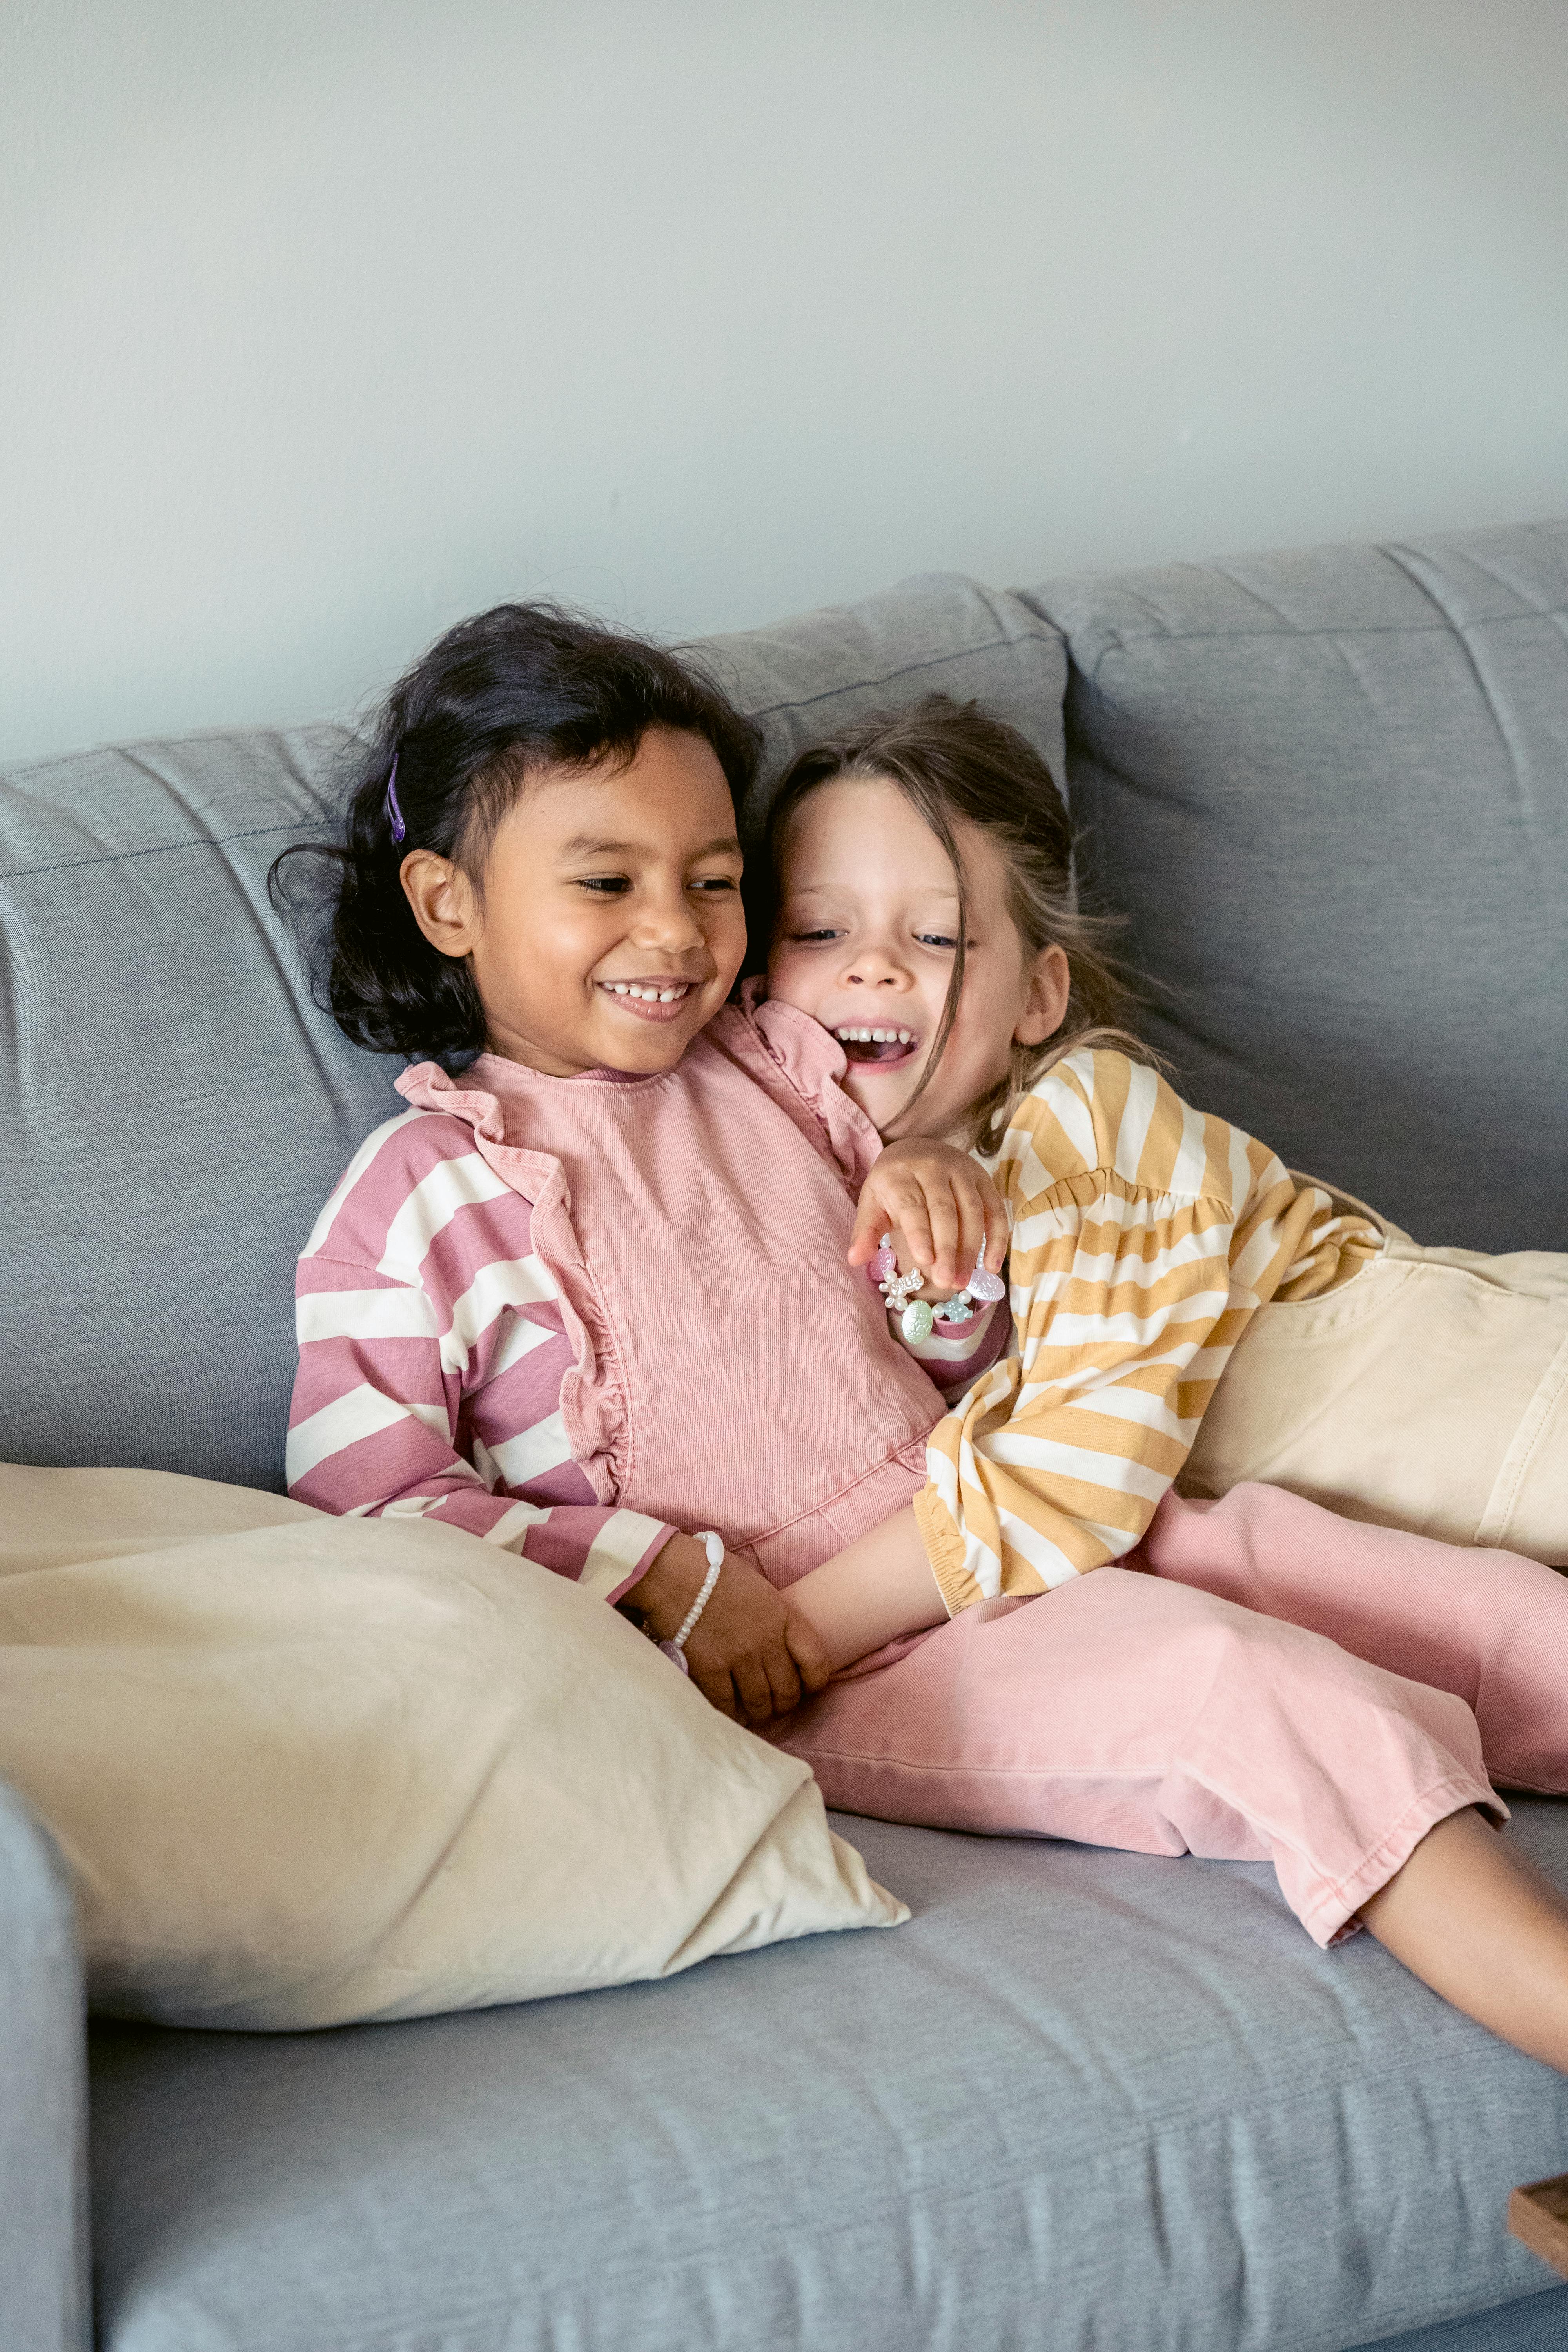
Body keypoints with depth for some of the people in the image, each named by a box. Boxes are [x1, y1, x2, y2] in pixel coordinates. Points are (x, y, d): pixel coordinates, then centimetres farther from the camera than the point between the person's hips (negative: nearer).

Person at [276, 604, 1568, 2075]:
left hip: (986, 1543, 7)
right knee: (1239, 1689, -27)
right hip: (793, 1648, -7)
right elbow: (362, 1503, -9)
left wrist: (946, 1226, -5)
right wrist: (662, 1574, -17)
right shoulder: (423, 1192, -2)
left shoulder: (776, 1063, 14)